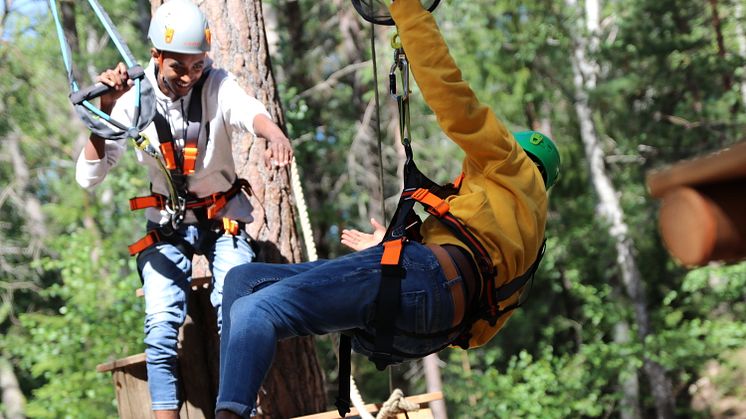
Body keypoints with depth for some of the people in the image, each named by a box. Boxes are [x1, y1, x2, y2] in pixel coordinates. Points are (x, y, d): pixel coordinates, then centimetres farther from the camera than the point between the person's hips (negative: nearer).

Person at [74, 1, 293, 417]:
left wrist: (274, 133, -67)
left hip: (224, 217, -1)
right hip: (167, 223, 1)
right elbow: (89, 176, -18)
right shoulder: (135, 101, -14)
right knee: (162, 324, -14)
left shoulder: (217, 86, -18)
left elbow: (249, 110, -43)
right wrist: (105, 111, -29)